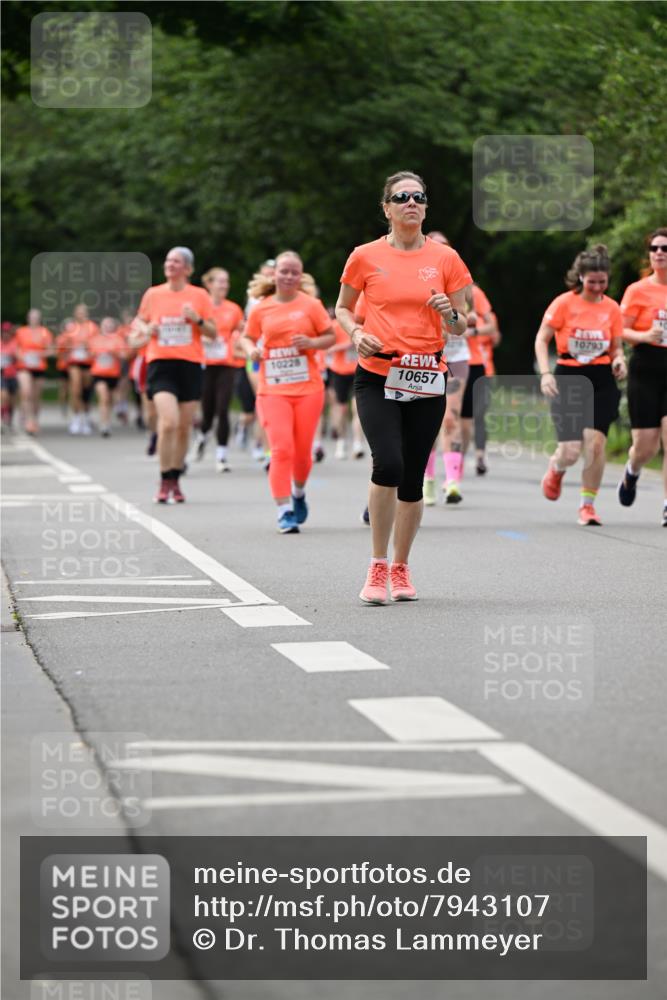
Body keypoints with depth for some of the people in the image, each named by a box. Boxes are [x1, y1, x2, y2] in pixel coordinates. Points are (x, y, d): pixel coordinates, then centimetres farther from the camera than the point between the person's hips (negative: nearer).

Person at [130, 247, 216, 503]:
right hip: (161, 364, -1)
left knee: (184, 428, 6)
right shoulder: (152, 294, 6)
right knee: (169, 422, -18)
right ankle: (164, 483, -8)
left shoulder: (199, 296, 4)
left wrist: (197, 320, -13)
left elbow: (213, 333, 6)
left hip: (190, 365, 1)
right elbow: (139, 321, 20)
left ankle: (175, 482, 21)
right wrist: (146, 329, -3)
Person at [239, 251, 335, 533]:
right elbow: (247, 337, 16)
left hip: (307, 389, 0)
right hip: (272, 390, 0)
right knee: (281, 449, -12)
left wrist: (312, 342, -14)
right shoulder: (261, 309, 4)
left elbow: (330, 337, 5)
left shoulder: (311, 305, 1)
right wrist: (251, 350, -6)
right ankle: (284, 511, -10)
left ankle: (299, 493, 38)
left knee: (302, 451, 7)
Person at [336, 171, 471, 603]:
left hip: (426, 381, 2)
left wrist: (450, 315, -13)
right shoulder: (365, 257, 2)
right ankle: (377, 566, -8)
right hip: (376, 378, -2)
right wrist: (357, 333, -5)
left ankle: (401, 568, 24)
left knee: (412, 479, 6)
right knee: (388, 464, -21)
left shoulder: (446, 258, 4)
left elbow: (462, 325, 9)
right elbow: (343, 308, 15)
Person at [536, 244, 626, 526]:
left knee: (595, 444, -12)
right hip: (568, 378, -2)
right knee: (571, 451, -9)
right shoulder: (564, 303, -4)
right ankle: (556, 469, 31)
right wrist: (545, 373, -14)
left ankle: (588, 505, 5)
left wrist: (618, 360, -10)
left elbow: (617, 347, 13)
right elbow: (541, 339, -1)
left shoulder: (612, 308, 5)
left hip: (601, 381, 2)